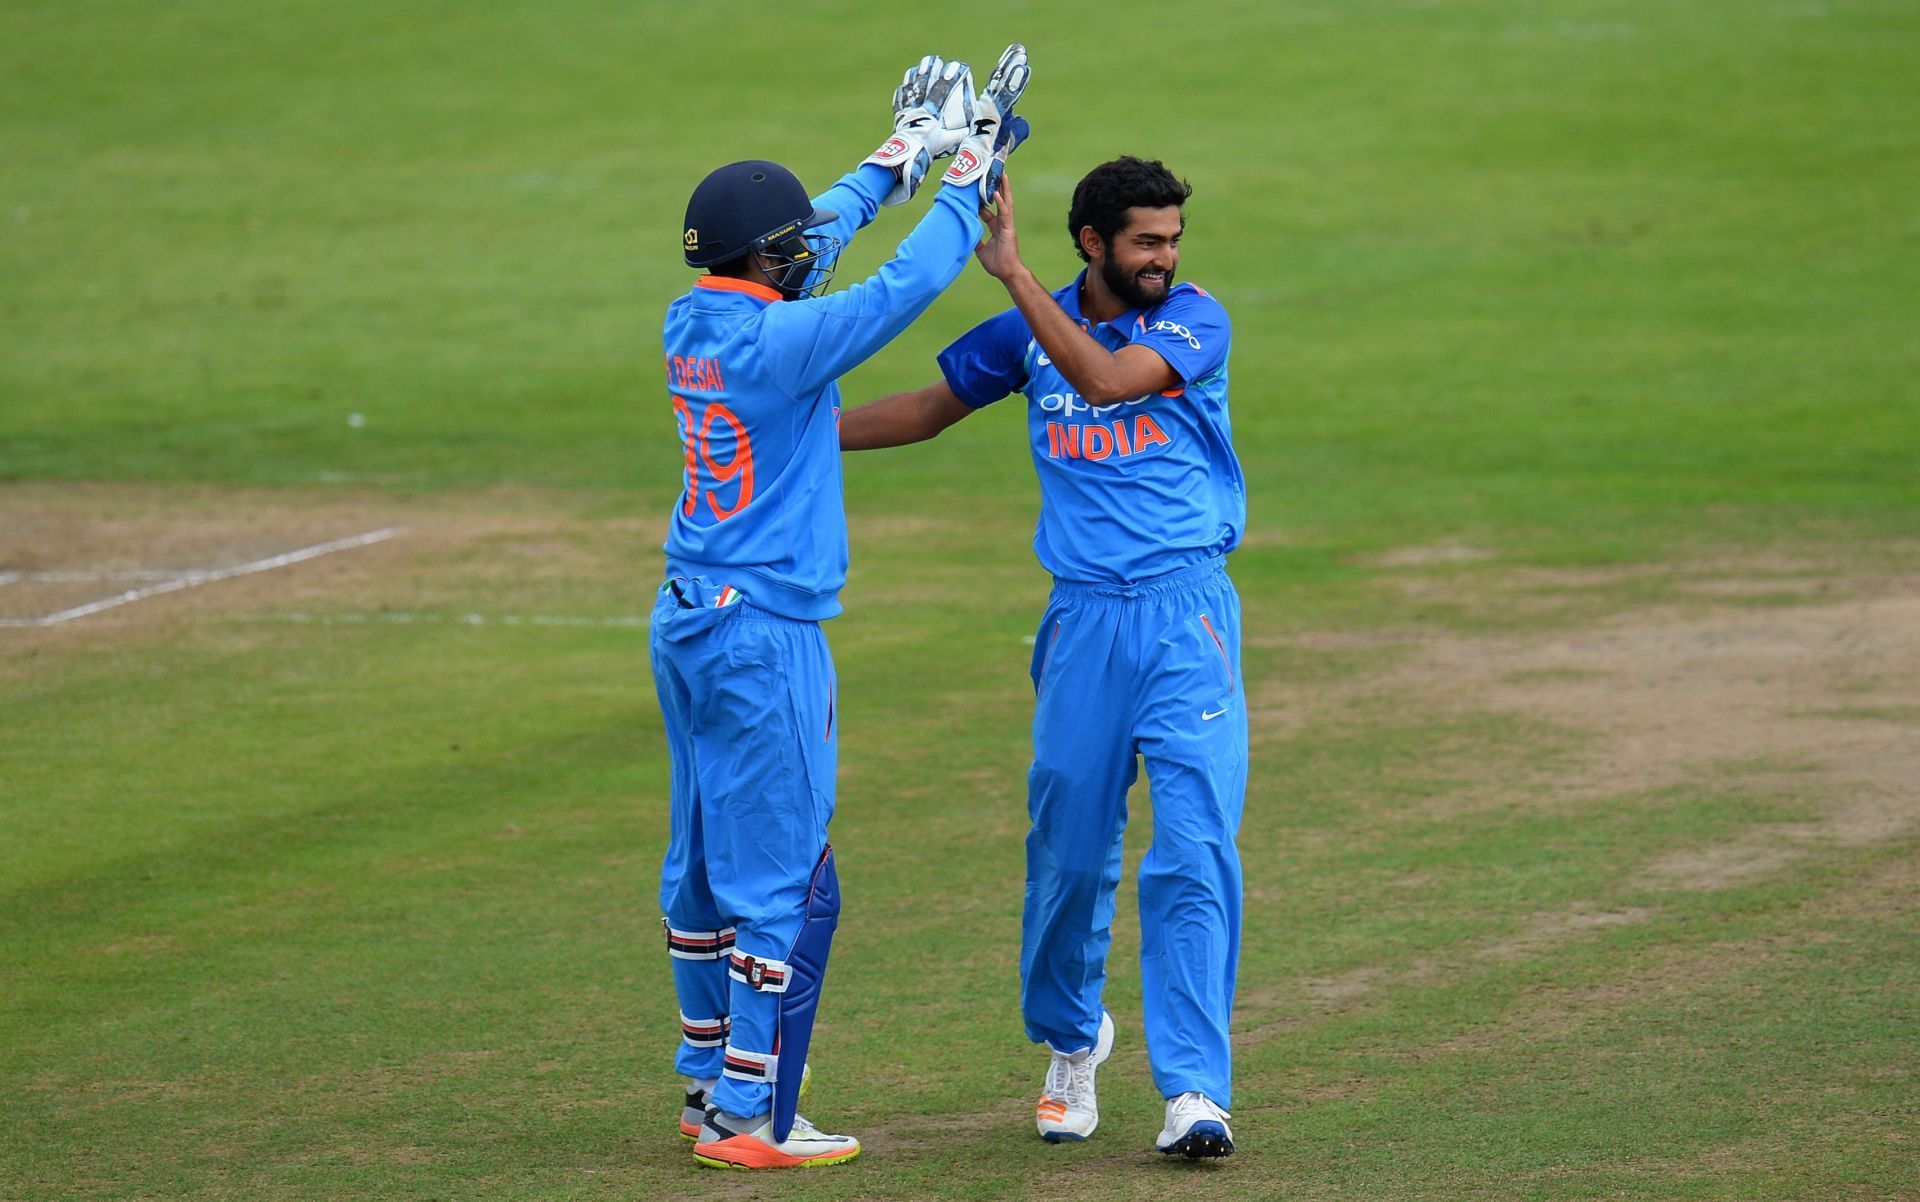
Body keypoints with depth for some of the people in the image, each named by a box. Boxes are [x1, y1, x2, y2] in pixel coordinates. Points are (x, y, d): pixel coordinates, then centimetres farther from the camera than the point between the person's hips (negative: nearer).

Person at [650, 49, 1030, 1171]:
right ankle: (749, 1118, -3)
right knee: (787, 883, -4)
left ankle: (711, 1082, 27)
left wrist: (897, 161, 26)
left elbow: (810, 247, 21)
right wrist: (970, 175, -1)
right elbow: (913, 282, -15)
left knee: (706, 864, 17)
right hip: (765, 639, -9)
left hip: (688, 625, 9)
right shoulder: (777, 340, -20)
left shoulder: (693, 321, 5)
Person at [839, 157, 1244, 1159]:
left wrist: (1011, 272, -20)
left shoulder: (1196, 322, -2)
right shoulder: (1032, 331, 9)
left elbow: (1105, 379, -19)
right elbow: (931, 407, 22)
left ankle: (1194, 1089, -13)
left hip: (1188, 613, -3)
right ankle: (1070, 1039, 33)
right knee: (1069, 848, 7)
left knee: (1193, 846, -12)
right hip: (1084, 619, 3)